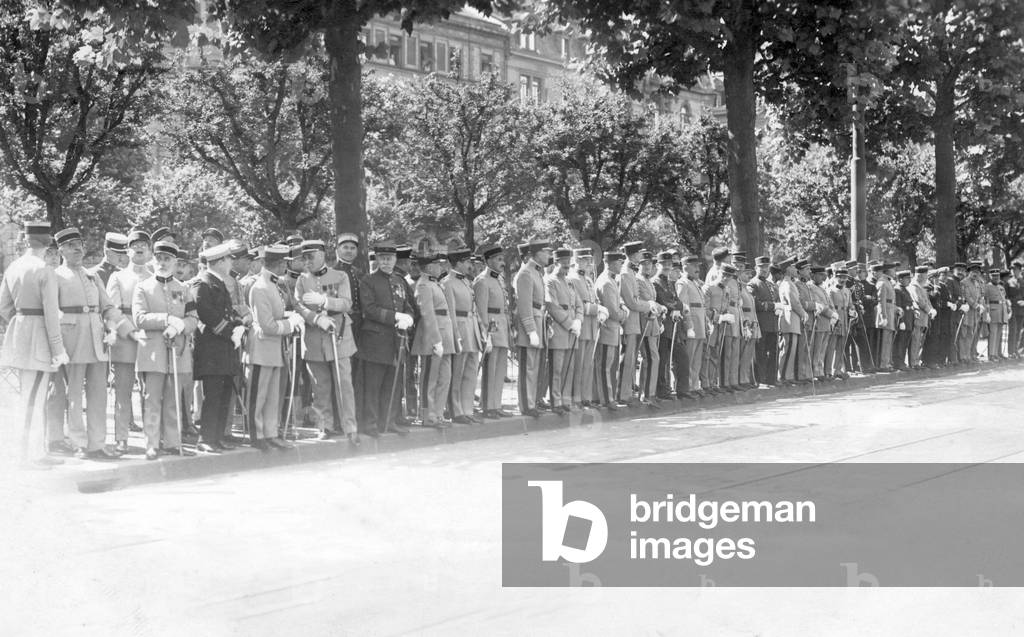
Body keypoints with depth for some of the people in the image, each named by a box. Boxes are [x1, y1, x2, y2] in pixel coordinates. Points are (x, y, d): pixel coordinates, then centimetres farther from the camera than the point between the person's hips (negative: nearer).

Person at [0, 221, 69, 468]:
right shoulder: (45, 271, -14)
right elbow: (51, 313, -16)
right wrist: (58, 349, -12)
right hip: (38, 336, -8)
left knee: (28, 395, 16)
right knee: (33, 398, -2)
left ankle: (37, 446, 25)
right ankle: (30, 455, 3)